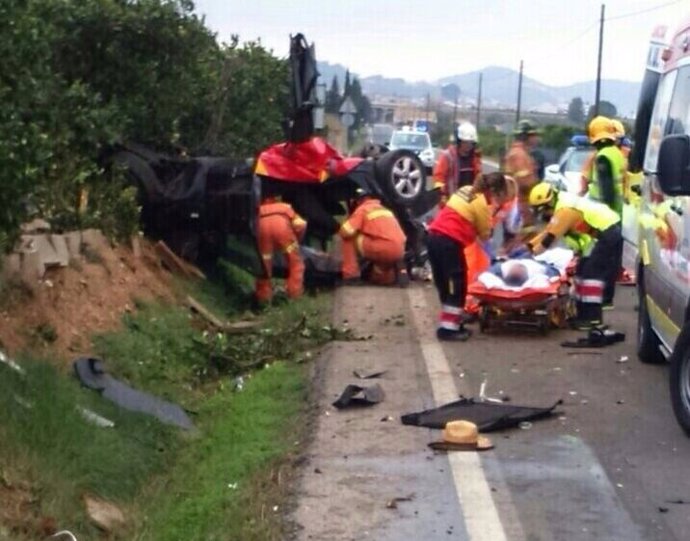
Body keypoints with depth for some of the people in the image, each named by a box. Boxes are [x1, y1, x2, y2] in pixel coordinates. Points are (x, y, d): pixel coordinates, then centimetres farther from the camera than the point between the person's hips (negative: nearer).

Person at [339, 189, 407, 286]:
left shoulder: (362, 209, 7)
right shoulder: (385, 210, 29)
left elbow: (345, 232, 0)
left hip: (384, 249, -7)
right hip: (399, 251, 7)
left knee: (349, 237, 9)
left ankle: (350, 274, 4)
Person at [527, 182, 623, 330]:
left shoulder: (565, 210, -22)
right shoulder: (561, 205, 10)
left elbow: (550, 237, -21)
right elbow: (547, 231, 17)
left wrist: (531, 253, -13)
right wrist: (529, 245, 13)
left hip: (608, 235, -11)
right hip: (602, 234, 11)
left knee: (592, 272, -14)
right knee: (583, 271, 16)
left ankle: (593, 317, -16)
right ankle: (584, 313, 22)